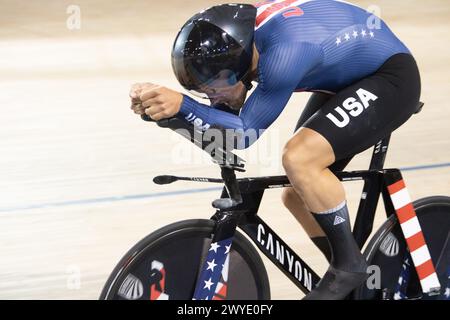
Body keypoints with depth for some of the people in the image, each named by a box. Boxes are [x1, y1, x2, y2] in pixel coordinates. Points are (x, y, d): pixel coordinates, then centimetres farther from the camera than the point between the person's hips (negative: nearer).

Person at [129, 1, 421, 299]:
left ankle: (349, 264, -10)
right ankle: (358, 283, 22)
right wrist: (158, 103, -22)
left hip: (390, 76, -9)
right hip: (346, 80, 9)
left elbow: (245, 132, -30)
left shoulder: (284, 53, -36)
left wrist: (181, 105, -41)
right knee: (298, 194, 5)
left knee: (298, 159, -28)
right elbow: (225, 116, -6)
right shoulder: (230, 41, -11)